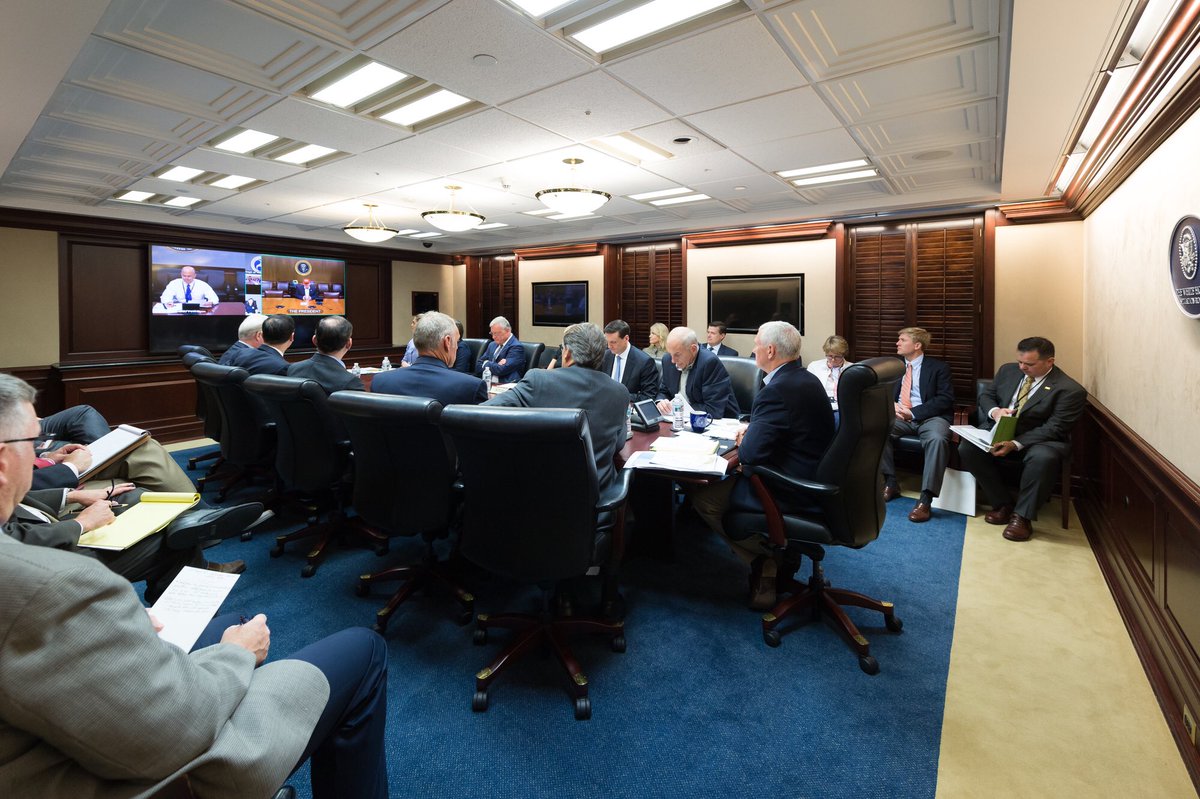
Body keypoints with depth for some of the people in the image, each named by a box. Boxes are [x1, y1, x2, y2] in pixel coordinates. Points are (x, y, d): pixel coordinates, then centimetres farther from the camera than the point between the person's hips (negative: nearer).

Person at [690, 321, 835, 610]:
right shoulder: (809, 380, 7)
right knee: (729, 477, 26)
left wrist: (743, 441, -5)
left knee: (703, 497, -1)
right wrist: (752, 430, 6)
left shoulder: (776, 391, -25)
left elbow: (750, 453, -26)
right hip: (814, 478, 10)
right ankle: (777, 554, 24)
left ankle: (765, 561, 8)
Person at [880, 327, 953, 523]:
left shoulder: (938, 367, 4)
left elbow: (945, 399, -6)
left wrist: (913, 412, -17)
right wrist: (892, 405, -10)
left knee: (937, 438, -38)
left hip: (930, 417, -4)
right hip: (900, 415, 4)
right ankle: (890, 482, -17)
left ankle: (925, 499, -35)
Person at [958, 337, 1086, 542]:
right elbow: (985, 395, 14)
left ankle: (1022, 516, -19)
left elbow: (1054, 429, -18)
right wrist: (994, 411, -12)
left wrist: (1015, 444, -31)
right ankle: (1003, 504, -7)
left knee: (1043, 458, -39)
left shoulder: (1069, 390, -12)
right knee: (967, 448, -23)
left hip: (1041, 440, -4)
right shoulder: (1008, 370, 5)